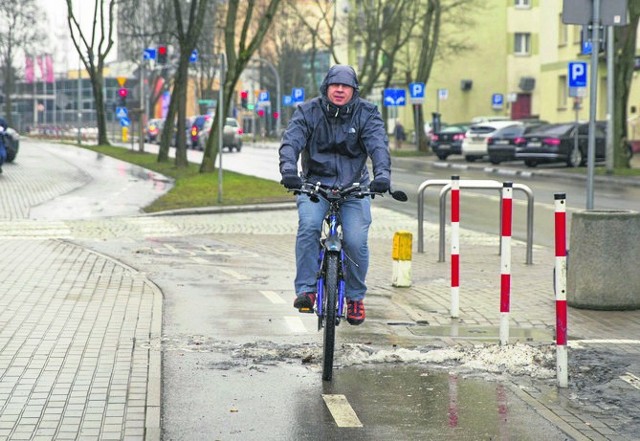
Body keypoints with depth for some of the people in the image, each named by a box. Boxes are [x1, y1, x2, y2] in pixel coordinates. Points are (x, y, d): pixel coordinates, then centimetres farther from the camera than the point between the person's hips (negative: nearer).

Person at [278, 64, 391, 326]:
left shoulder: (366, 114, -2)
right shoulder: (308, 112, -3)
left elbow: (378, 145, -17)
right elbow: (291, 141, -17)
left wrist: (382, 173, -37)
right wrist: (288, 169, -39)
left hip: (354, 186, 0)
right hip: (314, 183, 0)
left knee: (356, 242, -15)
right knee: (309, 226, -28)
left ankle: (355, 296, 10)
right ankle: (306, 290, -19)